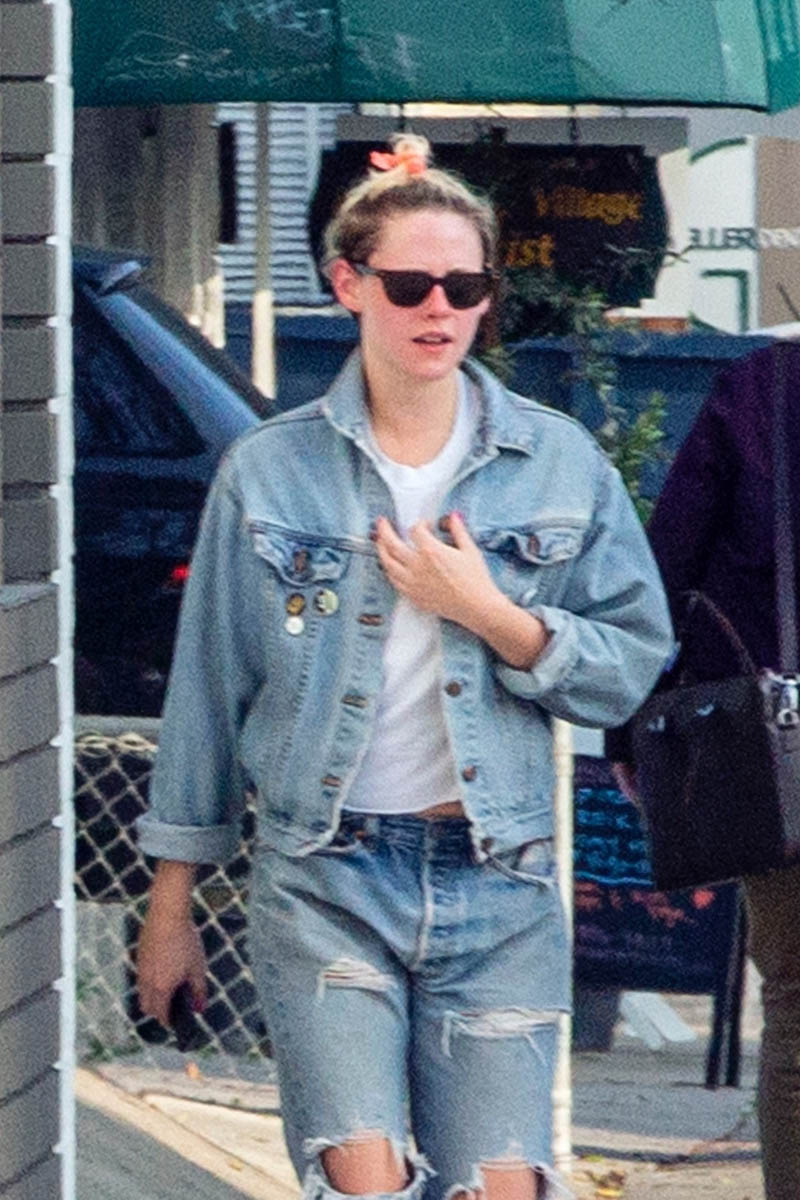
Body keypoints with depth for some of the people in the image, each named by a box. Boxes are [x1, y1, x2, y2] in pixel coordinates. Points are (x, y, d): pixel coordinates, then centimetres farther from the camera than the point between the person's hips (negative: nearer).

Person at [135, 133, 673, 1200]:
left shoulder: (559, 462, 5)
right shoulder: (269, 473, 3)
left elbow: (631, 668, 5)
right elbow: (209, 688, 9)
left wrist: (490, 612, -11)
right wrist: (171, 905, 11)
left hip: (500, 879, 1)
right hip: (325, 881, -1)